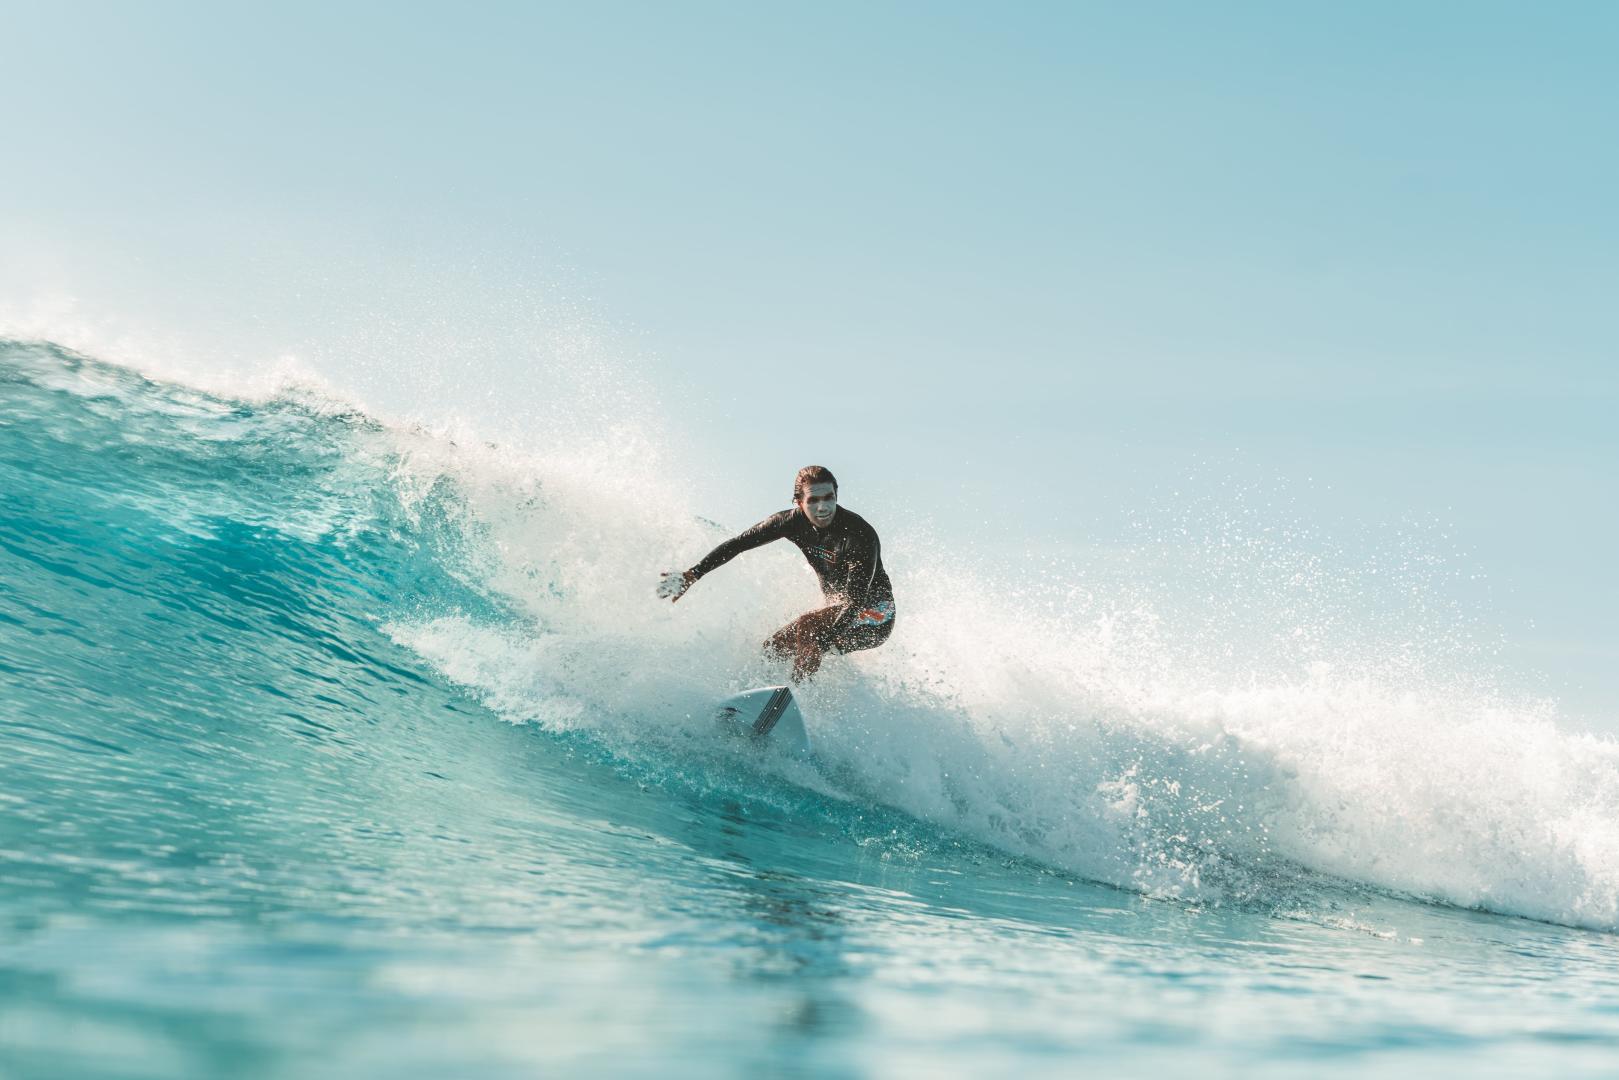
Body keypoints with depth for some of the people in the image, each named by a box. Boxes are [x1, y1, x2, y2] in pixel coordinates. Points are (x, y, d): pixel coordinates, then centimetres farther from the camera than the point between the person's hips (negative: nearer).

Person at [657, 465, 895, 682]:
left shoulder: (860, 534, -30)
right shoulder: (794, 521, -11)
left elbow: (857, 599, -36)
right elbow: (738, 543, -5)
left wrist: (826, 645, -47)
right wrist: (693, 574, -15)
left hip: (875, 619, -8)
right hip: (839, 611, 8)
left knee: (807, 626, -29)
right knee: (773, 648, 6)